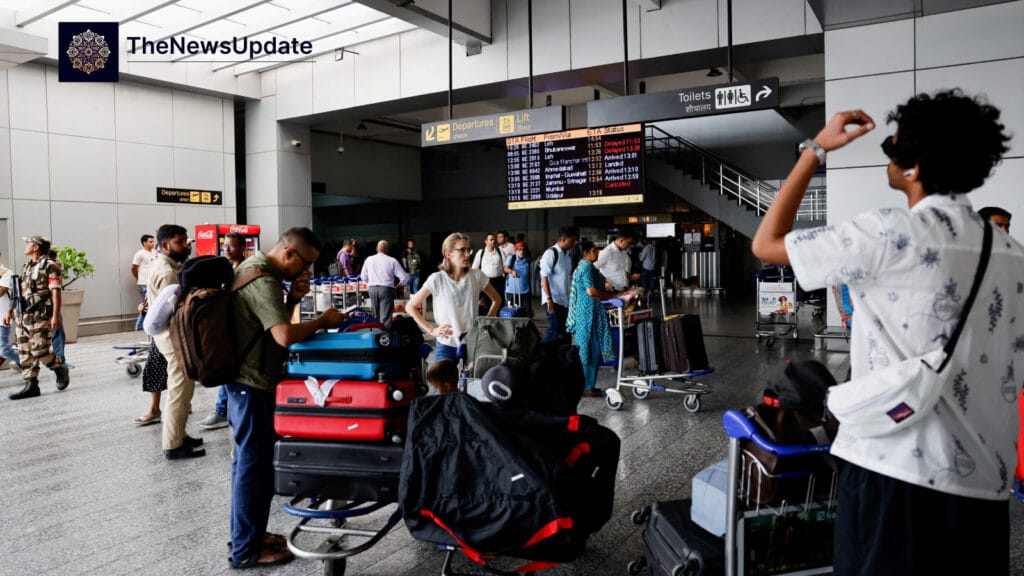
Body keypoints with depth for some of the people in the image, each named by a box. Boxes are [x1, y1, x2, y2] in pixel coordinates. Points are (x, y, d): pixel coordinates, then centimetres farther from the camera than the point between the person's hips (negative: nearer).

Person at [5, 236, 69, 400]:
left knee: (39, 350, -10)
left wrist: (55, 315, -21)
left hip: (41, 316, -8)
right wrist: (10, 311, 18)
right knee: (25, 353, 5)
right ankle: (31, 386, 10)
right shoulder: (27, 267, 17)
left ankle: (60, 370, 14)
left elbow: (56, 292, -14)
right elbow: (20, 292, 22)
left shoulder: (49, 266, -8)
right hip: (23, 317, 8)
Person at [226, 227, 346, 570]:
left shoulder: (256, 266, 10)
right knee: (255, 465, -1)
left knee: (249, 461, 18)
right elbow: (285, 336, -32)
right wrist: (323, 320, -18)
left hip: (246, 378, 11)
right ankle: (246, 550, 11)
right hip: (253, 383, -11)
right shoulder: (262, 280, -23)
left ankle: (247, 533, 31)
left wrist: (292, 299, 0)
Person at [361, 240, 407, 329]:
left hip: (372, 289, 4)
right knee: (386, 317, -4)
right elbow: (404, 277, -5)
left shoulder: (369, 259, 7)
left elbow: (363, 277, 14)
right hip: (387, 289, -4)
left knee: (376, 316, 17)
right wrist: (399, 284, 15)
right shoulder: (392, 261, -4)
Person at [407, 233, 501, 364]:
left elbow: (496, 299, 14)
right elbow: (410, 307, -1)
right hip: (446, 347, -2)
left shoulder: (477, 276, -2)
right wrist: (431, 330, -6)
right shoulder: (437, 279, -8)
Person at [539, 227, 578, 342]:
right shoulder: (551, 253, -11)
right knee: (554, 330, -11)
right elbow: (544, 277, -16)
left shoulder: (567, 255, 12)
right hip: (553, 300, -8)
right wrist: (549, 299, -21)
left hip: (565, 300, 8)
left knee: (564, 330, 9)